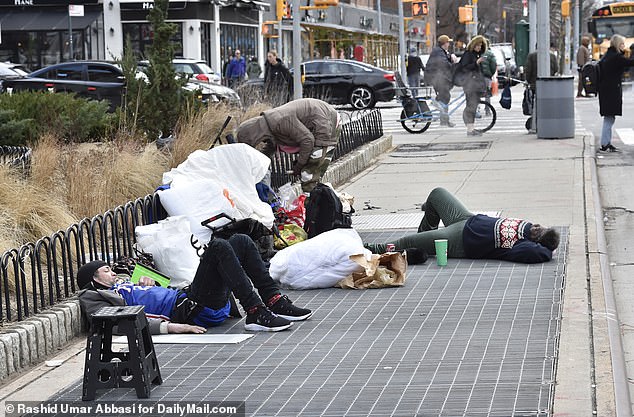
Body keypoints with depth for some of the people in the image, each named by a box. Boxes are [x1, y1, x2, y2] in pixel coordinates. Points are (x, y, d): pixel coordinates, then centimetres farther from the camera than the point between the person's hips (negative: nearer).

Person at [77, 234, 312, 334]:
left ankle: (275, 303, -1)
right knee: (218, 247, -23)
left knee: (241, 241, 6)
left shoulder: (122, 285, 30)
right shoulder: (92, 298, 2)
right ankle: (255, 314, -29)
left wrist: (149, 286, 14)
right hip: (191, 310, -9)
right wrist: (170, 326, -28)